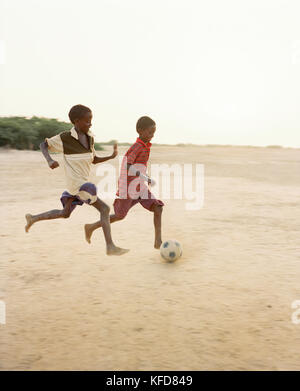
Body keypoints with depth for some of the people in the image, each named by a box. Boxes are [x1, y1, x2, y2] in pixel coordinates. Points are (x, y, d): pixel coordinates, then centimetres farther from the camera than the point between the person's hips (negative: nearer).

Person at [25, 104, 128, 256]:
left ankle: (33, 218, 39)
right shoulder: (65, 138, -13)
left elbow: (93, 159, 14)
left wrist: (111, 156, -2)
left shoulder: (89, 138, 5)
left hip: (83, 183, 8)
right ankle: (110, 247, -5)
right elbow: (43, 145, 0)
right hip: (76, 184, -8)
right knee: (104, 209, -12)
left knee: (65, 214, 22)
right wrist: (49, 160, -20)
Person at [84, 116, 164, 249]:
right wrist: (146, 179, -30)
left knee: (158, 207, -7)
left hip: (140, 187, 8)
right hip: (128, 188, -7)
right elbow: (127, 167, -30)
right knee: (119, 216, 6)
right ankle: (91, 227, 25)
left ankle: (158, 241, -2)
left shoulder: (145, 146, 8)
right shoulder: (136, 146, -19)